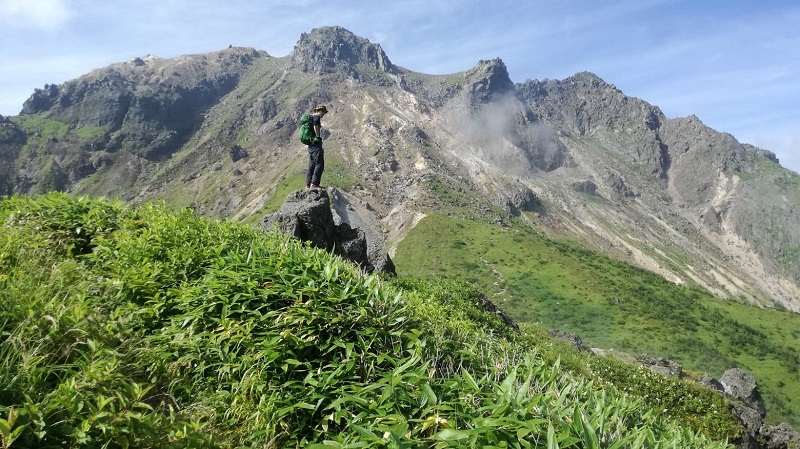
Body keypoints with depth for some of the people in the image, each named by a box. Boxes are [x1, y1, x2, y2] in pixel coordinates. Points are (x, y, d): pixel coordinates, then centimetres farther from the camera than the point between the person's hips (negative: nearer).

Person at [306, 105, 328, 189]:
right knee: (319, 164, -11)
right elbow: (316, 126, -26)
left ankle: (308, 185, 10)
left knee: (312, 165, 11)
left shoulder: (310, 116, 20)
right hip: (316, 144, -10)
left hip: (310, 144, 10)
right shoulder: (317, 117, -9)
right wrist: (318, 137, -14)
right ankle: (314, 184, -17)